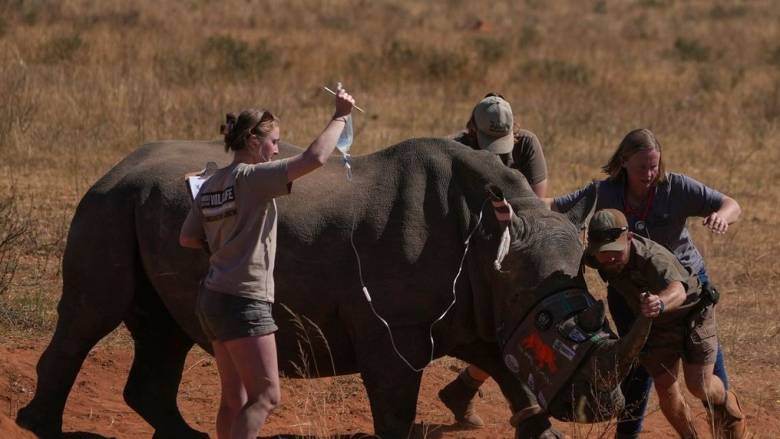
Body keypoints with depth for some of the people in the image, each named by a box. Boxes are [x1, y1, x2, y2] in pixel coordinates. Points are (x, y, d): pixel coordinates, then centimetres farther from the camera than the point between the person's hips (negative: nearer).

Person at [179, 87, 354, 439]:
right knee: (265, 395, -6)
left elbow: (187, 238, 14)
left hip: (212, 299, 9)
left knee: (235, 399, 12)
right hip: (243, 301, -9)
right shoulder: (252, 178, -14)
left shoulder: (211, 185, 10)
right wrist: (340, 116, -13)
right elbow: (314, 158, -23)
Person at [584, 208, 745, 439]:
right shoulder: (595, 257, -24)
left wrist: (660, 304, -86)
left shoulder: (653, 258, -43)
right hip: (657, 321, 5)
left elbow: (678, 291, -65)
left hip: (691, 308, -5)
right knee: (665, 389, 1)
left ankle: (725, 404, 27)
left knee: (699, 386, -9)